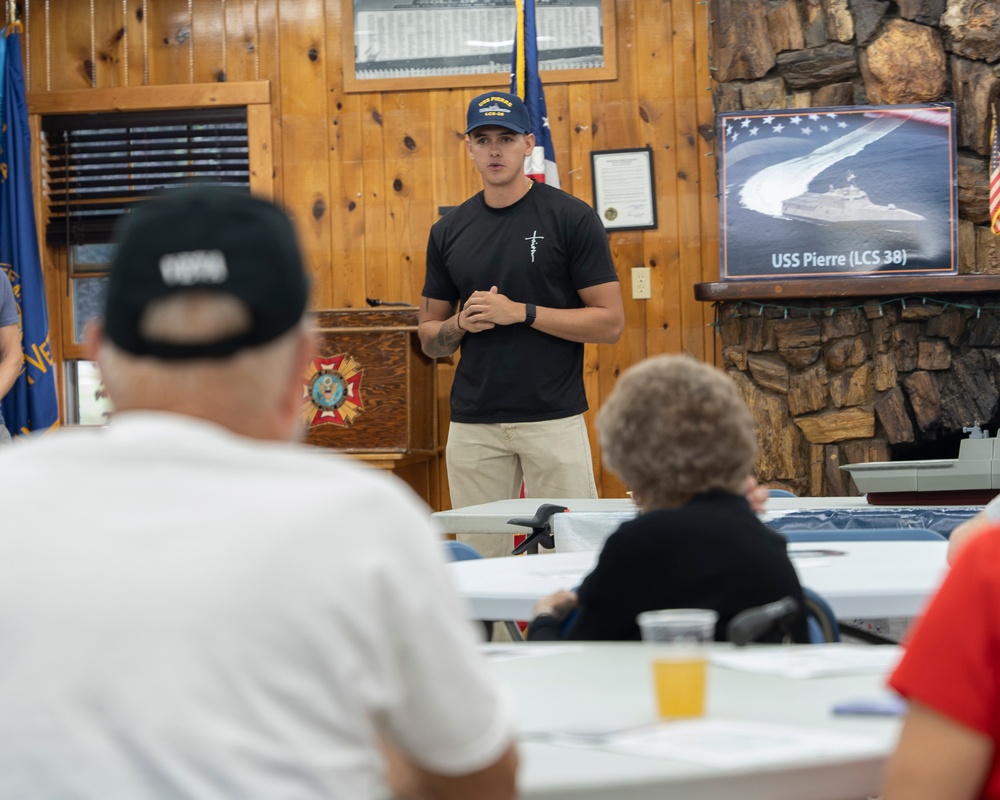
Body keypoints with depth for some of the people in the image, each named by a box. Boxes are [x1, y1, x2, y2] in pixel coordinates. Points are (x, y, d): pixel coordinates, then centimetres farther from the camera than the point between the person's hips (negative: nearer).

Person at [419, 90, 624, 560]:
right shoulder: (449, 231, 10)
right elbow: (430, 339, 15)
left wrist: (520, 312, -14)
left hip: (554, 419, -4)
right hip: (472, 424, 4)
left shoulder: (572, 219, -3)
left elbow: (609, 322, -6)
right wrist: (462, 323, -7)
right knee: (479, 558, 6)